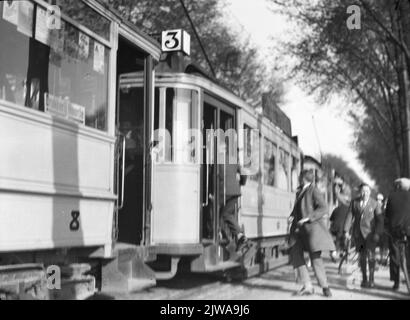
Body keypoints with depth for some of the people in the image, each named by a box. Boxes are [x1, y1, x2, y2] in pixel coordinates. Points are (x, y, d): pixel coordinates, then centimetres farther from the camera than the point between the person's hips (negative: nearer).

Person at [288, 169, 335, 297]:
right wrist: (292, 216, 6)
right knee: (295, 254, -2)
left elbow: (323, 208, -17)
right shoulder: (299, 191, 15)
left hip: (312, 228, -8)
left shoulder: (314, 191, -9)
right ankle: (307, 286, 4)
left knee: (315, 257, -9)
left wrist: (307, 218, -21)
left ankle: (325, 287, 10)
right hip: (299, 229, 8)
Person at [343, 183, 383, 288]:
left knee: (370, 255, -11)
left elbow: (380, 220, -3)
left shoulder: (375, 204, -1)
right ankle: (364, 279, 15)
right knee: (362, 256, 6)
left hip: (370, 233, -2)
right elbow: (349, 216, 3)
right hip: (357, 232, 3)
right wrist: (346, 230, -5)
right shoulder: (354, 202, 6)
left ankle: (371, 279, -3)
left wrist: (377, 233, -12)